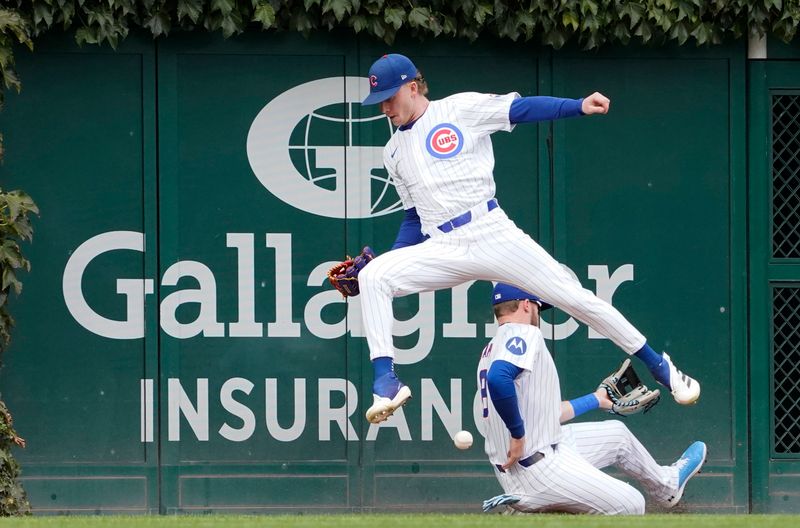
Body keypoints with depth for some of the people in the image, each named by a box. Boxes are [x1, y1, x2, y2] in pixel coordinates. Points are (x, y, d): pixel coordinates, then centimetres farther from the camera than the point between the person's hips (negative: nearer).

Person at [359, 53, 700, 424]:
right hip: (442, 251, 4)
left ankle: (658, 366, 9)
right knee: (373, 277, -20)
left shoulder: (459, 109, 2)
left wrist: (580, 106, -21)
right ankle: (386, 381, -24)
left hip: (493, 235, -4)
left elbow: (522, 109, -7)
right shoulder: (395, 153, 17)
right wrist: (392, 258, 8)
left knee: (573, 296, -5)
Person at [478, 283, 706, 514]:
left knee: (617, 434, 27)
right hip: (537, 468, -10)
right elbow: (498, 378, -33)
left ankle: (667, 485, 48)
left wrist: (594, 400, 37)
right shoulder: (523, 334, -12)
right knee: (632, 505, -10)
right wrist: (518, 434, -23)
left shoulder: (492, 348, 17)